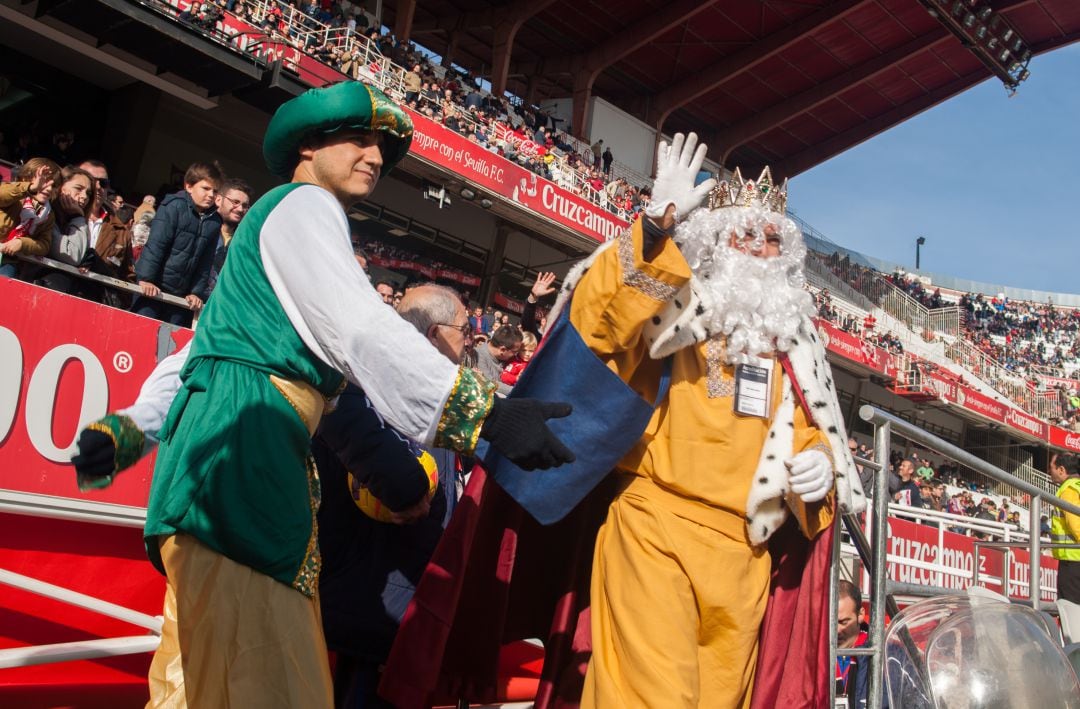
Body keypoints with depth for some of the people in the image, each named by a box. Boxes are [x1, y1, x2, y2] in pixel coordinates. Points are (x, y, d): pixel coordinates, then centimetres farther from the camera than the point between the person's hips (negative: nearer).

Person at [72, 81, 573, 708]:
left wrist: (127, 430, 25)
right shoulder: (305, 204, 1)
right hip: (244, 443, -11)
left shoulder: (287, 218, 31)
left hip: (262, 458, 11)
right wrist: (488, 415, -21)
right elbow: (363, 333, -15)